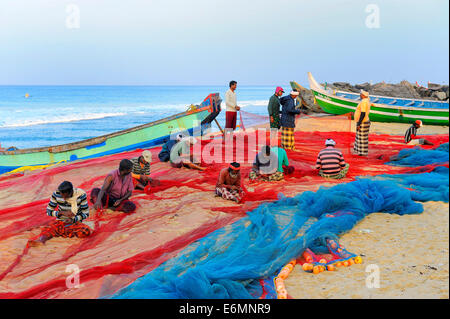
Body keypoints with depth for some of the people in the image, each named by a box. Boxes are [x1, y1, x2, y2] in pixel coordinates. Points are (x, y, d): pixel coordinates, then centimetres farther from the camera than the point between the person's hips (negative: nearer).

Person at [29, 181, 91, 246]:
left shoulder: (81, 195, -14)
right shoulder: (56, 194, -10)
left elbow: (85, 214, -8)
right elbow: (49, 211, -3)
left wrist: (73, 220, -24)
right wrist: (62, 213, -21)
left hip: (75, 222, -1)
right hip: (61, 222, 1)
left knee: (86, 231, -33)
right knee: (48, 229, -29)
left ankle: (59, 232, -21)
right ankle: (40, 240, -60)